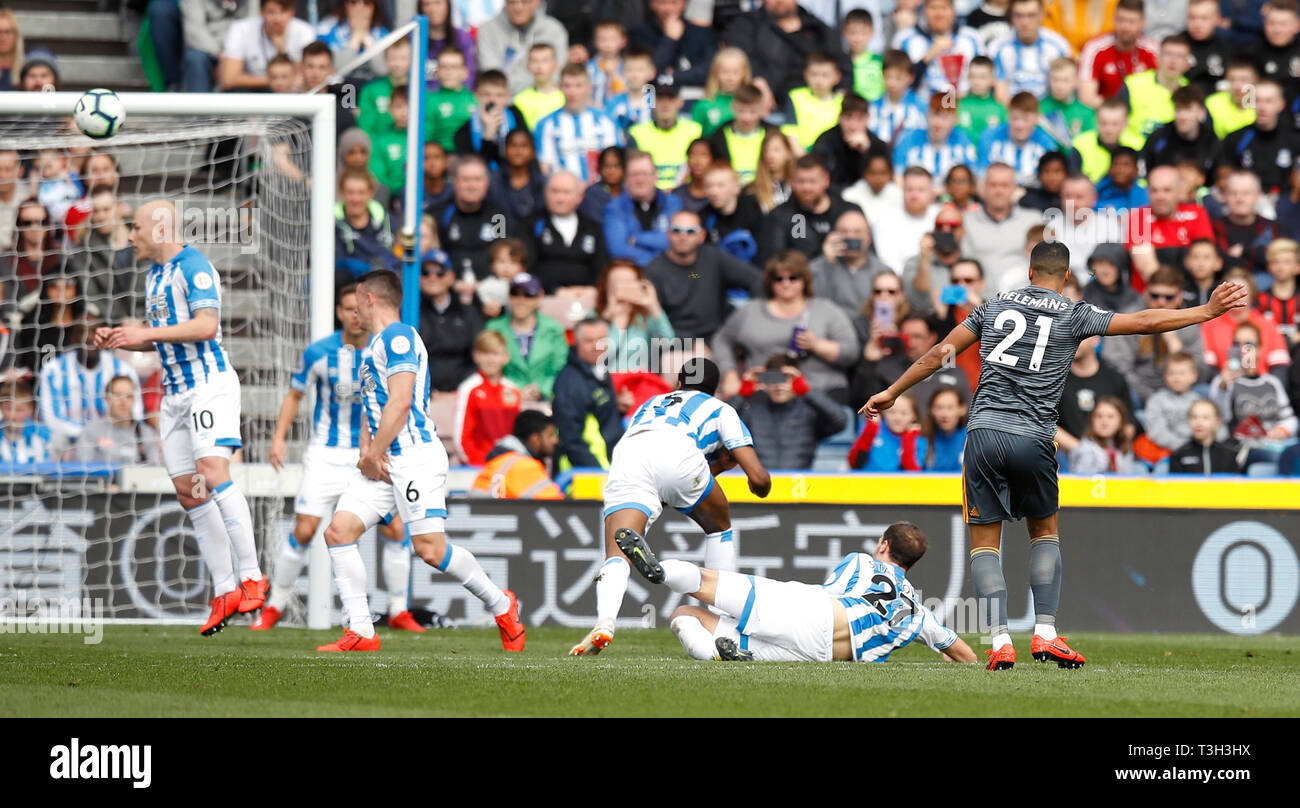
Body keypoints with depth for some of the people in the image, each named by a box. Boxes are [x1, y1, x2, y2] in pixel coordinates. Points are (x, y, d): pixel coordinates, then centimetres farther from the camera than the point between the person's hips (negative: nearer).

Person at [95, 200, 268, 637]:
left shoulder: (194, 266, -10)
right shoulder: (154, 275, 19)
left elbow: (206, 324, -22)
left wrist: (145, 333, -23)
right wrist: (119, 338, 10)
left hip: (209, 383, -10)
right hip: (175, 393, 10)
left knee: (213, 472, -24)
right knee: (188, 493, 3)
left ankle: (251, 575, -20)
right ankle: (225, 591, 6)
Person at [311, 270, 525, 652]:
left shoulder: (398, 337, -8)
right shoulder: (374, 345, 23)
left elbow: (400, 402, -17)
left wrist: (373, 455, -14)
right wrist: (367, 449, 6)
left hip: (415, 454, -10)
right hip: (384, 462, 10)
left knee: (430, 548, -14)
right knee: (339, 530, -5)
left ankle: (501, 605, 7)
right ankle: (360, 632, -6)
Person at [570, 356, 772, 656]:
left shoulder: (649, 405, 45)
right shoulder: (720, 410, 33)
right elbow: (759, 478, 23)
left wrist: (715, 467, 54)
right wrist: (760, 484, 47)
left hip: (626, 458, 2)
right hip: (677, 452, -2)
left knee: (616, 556, -8)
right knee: (718, 527, 27)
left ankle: (604, 623, -39)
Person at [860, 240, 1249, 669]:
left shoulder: (996, 307, 12)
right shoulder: (1075, 316, 5)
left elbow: (940, 354, 15)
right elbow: (1145, 322, 2)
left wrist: (892, 392, 25)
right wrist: (1207, 311, 10)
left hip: (984, 432, 1)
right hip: (1033, 440, -1)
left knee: (984, 541, 5)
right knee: (1045, 532, 19)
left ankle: (1000, 641, -10)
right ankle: (1045, 634, 7)